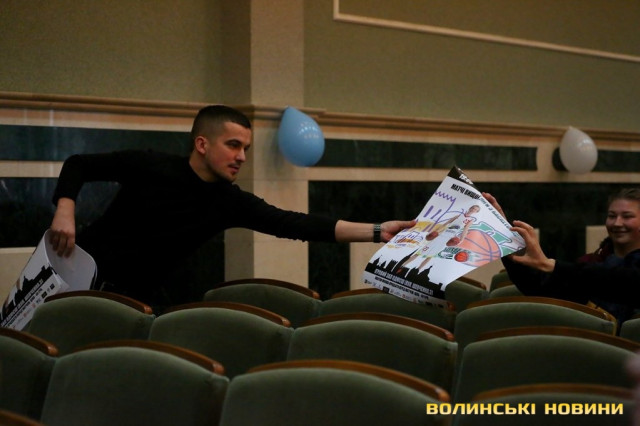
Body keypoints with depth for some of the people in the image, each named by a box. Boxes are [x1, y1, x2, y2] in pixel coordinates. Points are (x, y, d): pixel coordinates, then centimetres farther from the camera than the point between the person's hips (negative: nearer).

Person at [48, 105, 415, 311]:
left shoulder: (231, 202, -11)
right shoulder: (149, 167, -21)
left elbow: (292, 224, -20)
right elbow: (79, 165, -10)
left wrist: (376, 232, -28)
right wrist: (65, 212, -30)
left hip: (143, 293, 4)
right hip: (86, 276, -4)